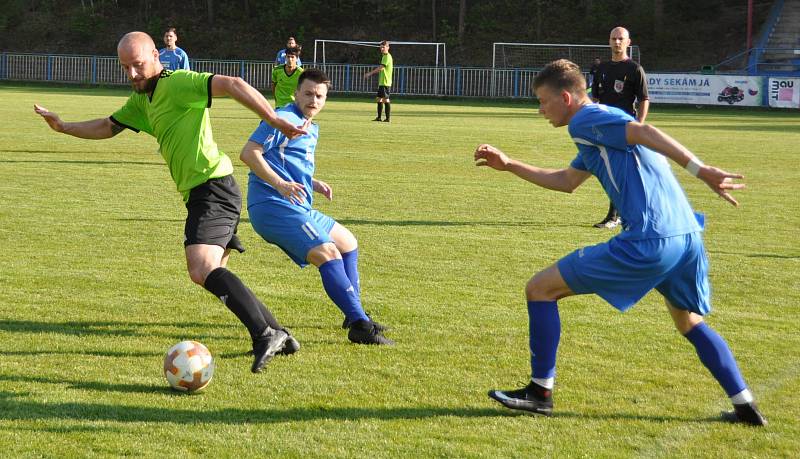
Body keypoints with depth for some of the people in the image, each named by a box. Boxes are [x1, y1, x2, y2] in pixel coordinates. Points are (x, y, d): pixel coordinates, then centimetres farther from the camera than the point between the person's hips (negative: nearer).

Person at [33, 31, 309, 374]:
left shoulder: (178, 83, -11)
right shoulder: (142, 98, 19)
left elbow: (231, 85, -23)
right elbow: (109, 127, 31)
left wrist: (275, 121, -29)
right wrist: (63, 127, 18)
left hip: (212, 188, -11)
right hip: (204, 193, 11)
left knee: (202, 271, -25)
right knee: (212, 274, 18)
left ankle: (264, 334, -29)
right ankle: (278, 335, 23)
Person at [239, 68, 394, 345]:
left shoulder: (312, 129, 22)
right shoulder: (283, 119, -9)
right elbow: (248, 153, -18)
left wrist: (314, 184, 15)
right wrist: (280, 184, -28)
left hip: (299, 208, 11)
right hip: (273, 206, -11)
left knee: (348, 243, 22)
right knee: (328, 253, -24)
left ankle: (355, 314, 29)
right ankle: (360, 325, -27)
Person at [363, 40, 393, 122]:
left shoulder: (387, 57, -13)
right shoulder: (384, 56, 18)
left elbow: (381, 67, -21)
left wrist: (370, 73, -18)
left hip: (385, 82, -10)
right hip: (381, 82, 10)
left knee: (386, 99, -8)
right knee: (379, 99, 11)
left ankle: (388, 118, -5)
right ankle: (379, 117, 16)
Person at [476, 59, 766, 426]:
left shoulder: (586, 120, -3)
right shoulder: (599, 128, 27)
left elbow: (644, 132, -19)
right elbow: (566, 181, 39)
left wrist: (702, 171, -28)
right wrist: (508, 165, 40)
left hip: (648, 242, -9)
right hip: (687, 236, 10)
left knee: (540, 289, 2)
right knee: (691, 324, 30)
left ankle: (540, 392, 9)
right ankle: (745, 407, 23)